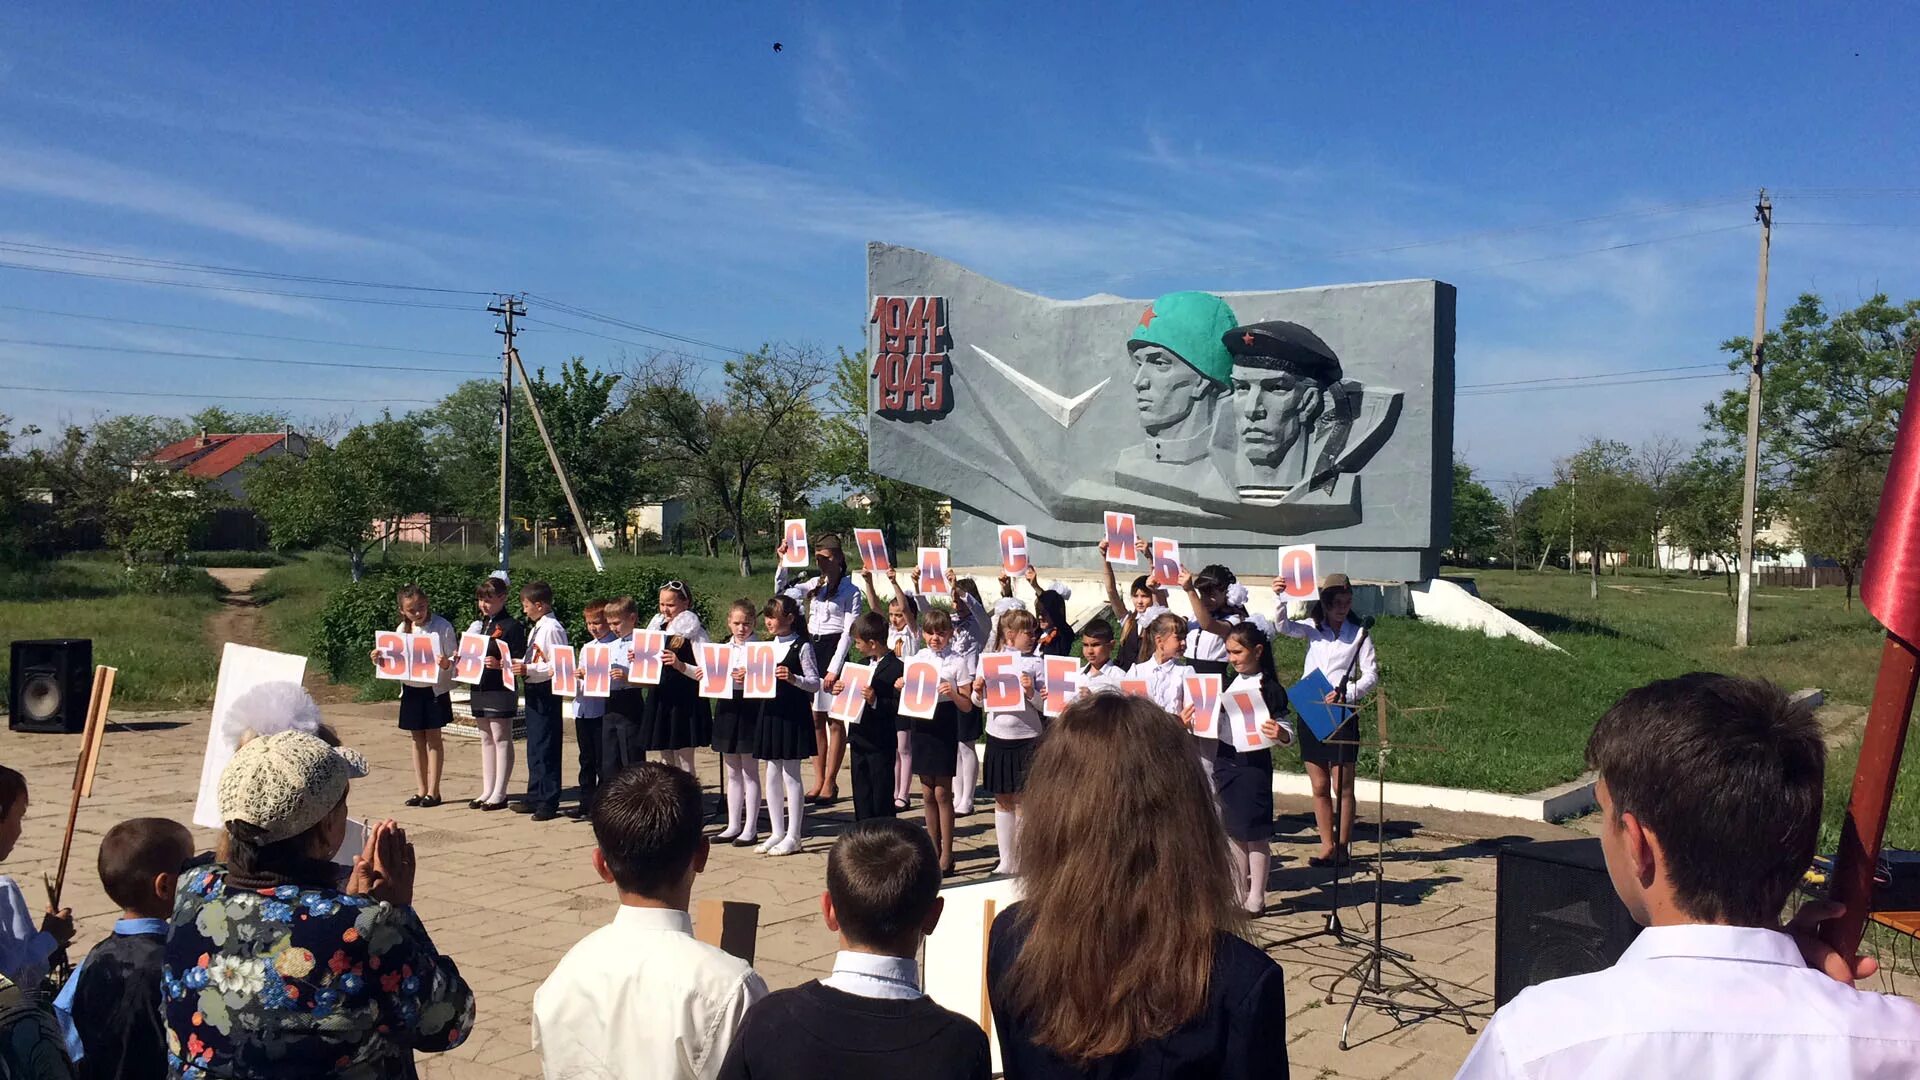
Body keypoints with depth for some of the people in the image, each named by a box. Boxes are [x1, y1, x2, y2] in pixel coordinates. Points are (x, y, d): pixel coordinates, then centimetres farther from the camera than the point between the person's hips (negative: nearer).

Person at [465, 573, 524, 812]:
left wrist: (498, 664, -28)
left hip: (501, 690, -8)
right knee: (486, 739, 13)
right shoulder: (478, 624, 14)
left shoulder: (511, 626, -9)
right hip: (480, 688, 8)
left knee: (501, 738, -2)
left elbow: (519, 662, -13)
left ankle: (499, 794, 3)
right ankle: (487, 791, 19)